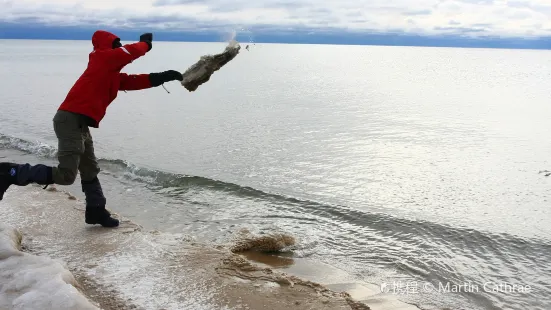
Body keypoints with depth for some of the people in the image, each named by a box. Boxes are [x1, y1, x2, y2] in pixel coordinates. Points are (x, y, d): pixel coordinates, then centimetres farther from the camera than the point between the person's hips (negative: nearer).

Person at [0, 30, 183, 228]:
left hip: (79, 124, 11)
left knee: (90, 170, 18)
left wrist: (164, 76, 18)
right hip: (71, 120, -11)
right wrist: (146, 43, 14)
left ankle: (96, 211, 30)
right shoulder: (103, 58, -3)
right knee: (65, 175, -14)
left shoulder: (112, 75, 22)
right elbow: (132, 52, -8)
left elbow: (135, 82, 21)